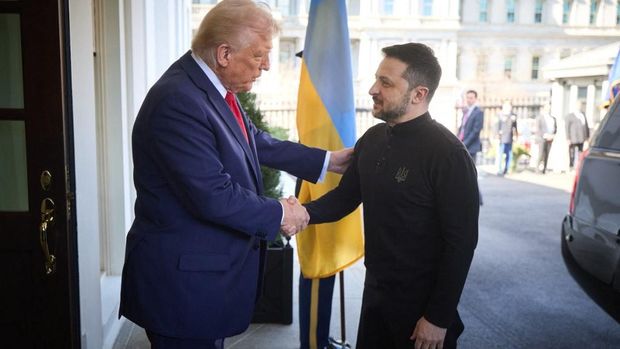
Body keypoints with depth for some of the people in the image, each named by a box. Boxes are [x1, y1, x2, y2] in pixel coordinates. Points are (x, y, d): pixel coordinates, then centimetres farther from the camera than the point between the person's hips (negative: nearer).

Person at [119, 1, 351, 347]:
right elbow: (213, 197, -28)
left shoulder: (215, 86, 2)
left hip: (210, 264, 9)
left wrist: (327, 160, 12)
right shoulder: (178, 101, -26)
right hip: (183, 276, -9)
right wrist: (279, 214, -13)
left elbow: (257, 143, 12)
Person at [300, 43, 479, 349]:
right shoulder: (372, 140, 2)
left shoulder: (447, 154, -20)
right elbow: (345, 196, 7)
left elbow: (461, 241, -18)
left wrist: (439, 318, -16)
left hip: (422, 303, -6)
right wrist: (302, 213, -13)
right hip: (375, 291, 7)